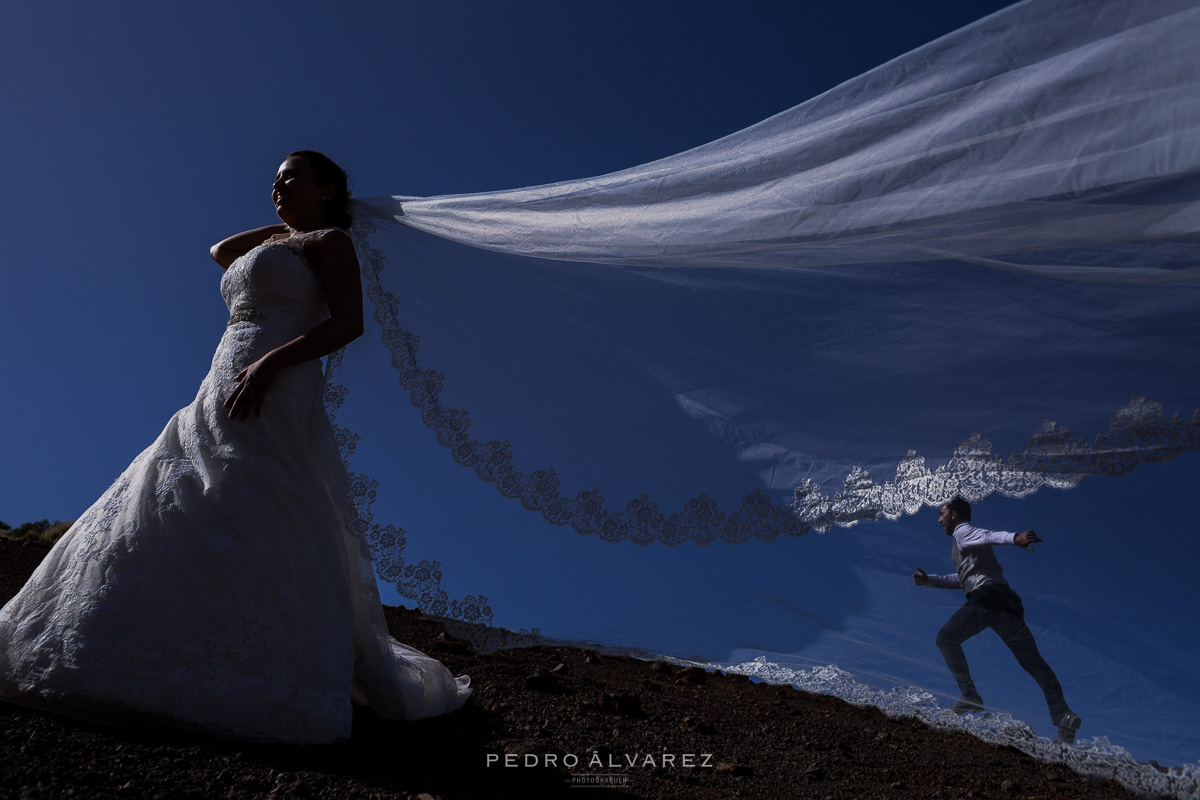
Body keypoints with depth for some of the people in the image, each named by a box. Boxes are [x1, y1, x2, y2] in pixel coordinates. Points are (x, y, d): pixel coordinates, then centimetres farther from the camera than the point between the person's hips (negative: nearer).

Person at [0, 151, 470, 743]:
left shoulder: (329, 240, 4)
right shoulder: (275, 244, 29)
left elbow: (349, 322, -10)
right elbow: (220, 251, 49)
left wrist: (269, 362, -21)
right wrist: (282, 224, 36)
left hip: (274, 396, -9)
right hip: (224, 396, 9)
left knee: (243, 529, -20)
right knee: (178, 522, 4)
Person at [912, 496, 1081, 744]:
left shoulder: (962, 531, 7)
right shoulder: (973, 536, 34)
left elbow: (987, 536, -17)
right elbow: (963, 578, 43)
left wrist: (1014, 538, -37)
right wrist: (929, 580, 41)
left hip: (986, 597, -8)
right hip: (1007, 599, 9)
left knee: (946, 638, 2)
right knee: (1032, 660, 3)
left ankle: (970, 696, -10)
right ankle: (1063, 714, -11)